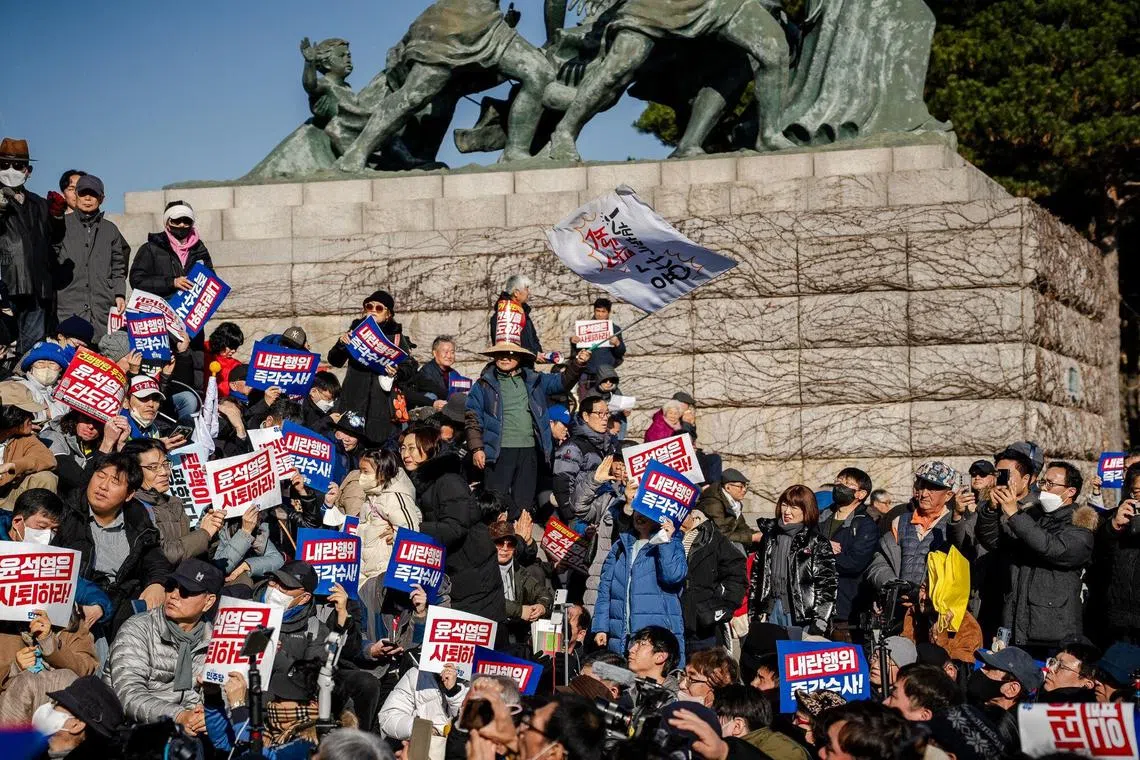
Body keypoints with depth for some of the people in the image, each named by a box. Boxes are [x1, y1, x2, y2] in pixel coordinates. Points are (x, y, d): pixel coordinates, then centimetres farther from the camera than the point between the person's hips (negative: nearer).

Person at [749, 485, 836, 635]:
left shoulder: (817, 543, -2)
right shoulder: (770, 536, 15)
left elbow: (827, 584, -6)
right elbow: (756, 575, 19)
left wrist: (819, 623, -13)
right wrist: (753, 613, 13)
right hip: (770, 610, 5)